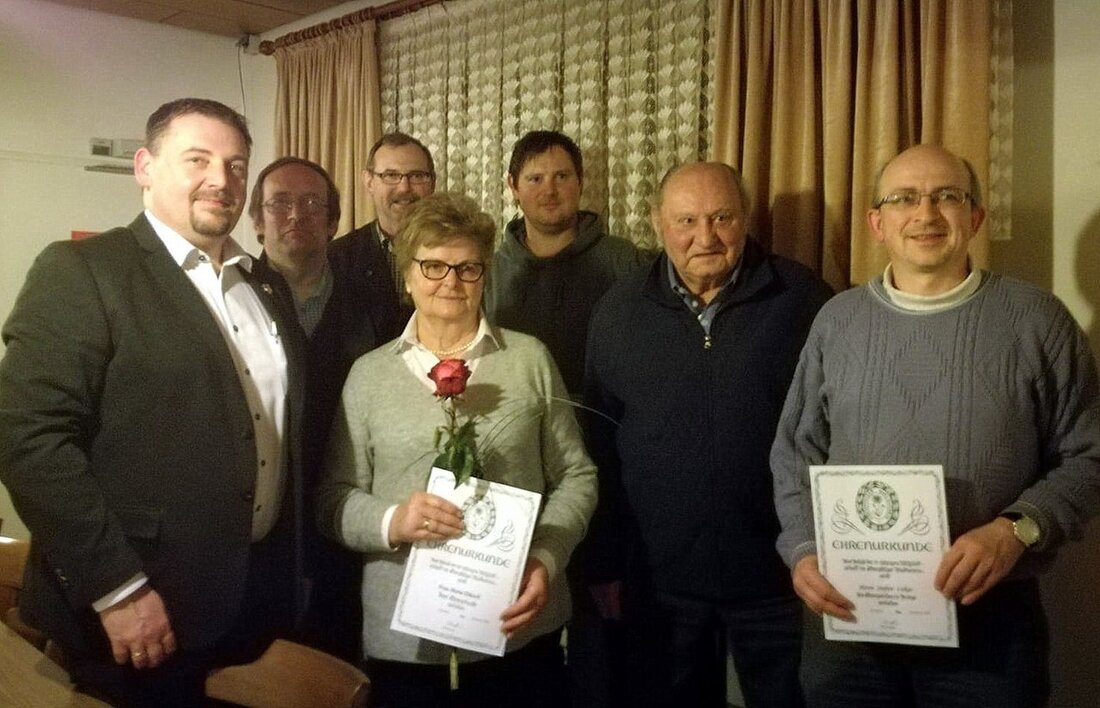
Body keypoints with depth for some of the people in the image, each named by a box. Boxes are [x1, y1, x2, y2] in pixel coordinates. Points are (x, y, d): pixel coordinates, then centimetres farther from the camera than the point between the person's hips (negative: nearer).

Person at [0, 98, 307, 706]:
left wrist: (291, 566, 9)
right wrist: (117, 589, -20)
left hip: (263, 593, 7)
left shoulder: (263, 285, 12)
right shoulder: (80, 271, -10)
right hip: (146, 611, -6)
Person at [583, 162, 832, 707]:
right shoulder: (618, 312, 1)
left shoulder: (802, 300, -5)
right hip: (660, 578, 2)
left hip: (779, 574, -1)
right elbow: (601, 446, 5)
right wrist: (608, 564, 5)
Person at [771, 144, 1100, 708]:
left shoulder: (1037, 320, -1)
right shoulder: (837, 320, 5)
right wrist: (804, 550, -5)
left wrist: (1017, 529, -15)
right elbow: (796, 454, 9)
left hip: (990, 621, -1)